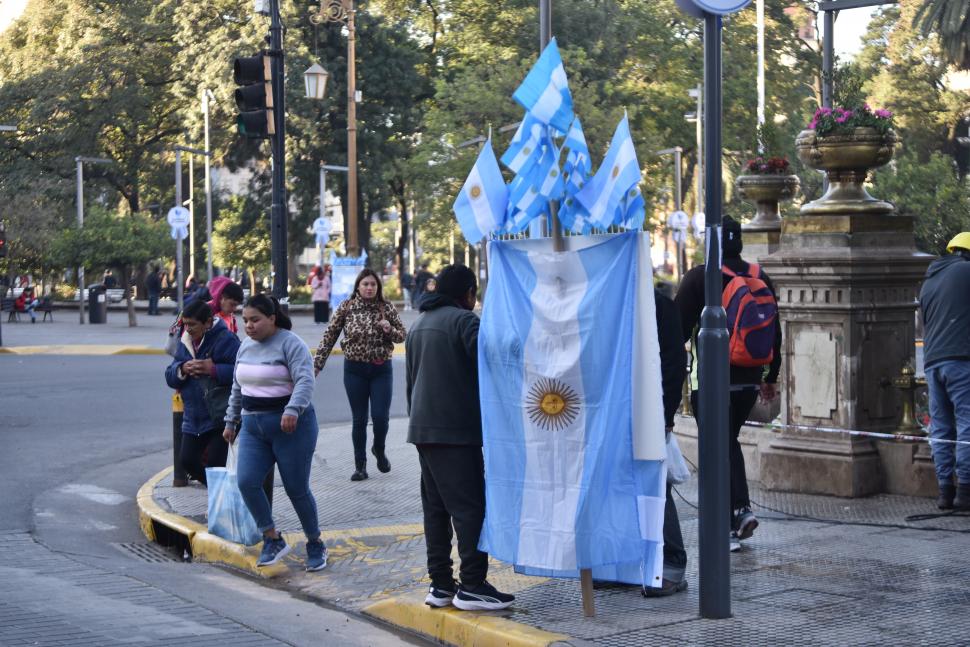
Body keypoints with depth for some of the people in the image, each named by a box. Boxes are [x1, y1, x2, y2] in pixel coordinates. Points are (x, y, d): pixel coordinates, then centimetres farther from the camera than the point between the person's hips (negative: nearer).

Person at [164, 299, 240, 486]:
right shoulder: (185, 343, 10)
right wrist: (182, 369, -10)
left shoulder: (225, 340, -13)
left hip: (220, 417, -7)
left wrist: (214, 370, -27)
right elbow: (170, 376, 11)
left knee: (216, 463, -10)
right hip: (193, 418, 7)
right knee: (187, 460, 8)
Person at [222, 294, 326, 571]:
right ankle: (273, 540, 3)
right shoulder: (246, 346, 11)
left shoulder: (291, 344, -11)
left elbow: (305, 381, -23)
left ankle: (315, 545, 19)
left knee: (297, 489, -1)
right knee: (247, 482, -10)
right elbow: (238, 388, 22)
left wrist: (292, 410, -37)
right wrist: (231, 421, 23)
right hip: (253, 427, 6)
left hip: (290, 426, -6)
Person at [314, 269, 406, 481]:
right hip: (355, 369, 0)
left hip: (381, 369, 0)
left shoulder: (386, 308, -1)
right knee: (359, 419, 4)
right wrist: (317, 364, -3)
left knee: (380, 416, -6)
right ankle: (360, 465, 15)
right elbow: (330, 336, 1)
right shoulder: (346, 308, -3)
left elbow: (402, 335, 6)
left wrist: (389, 330, -16)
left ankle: (379, 450, 25)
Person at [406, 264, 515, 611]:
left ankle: (440, 583, 10)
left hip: (423, 429, 9)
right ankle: (472, 585, -11)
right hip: (457, 430, -9)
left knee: (435, 507, 10)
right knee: (470, 505, -8)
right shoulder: (463, 319, -8)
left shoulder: (418, 325, 20)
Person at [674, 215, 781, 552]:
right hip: (749, 379, 5)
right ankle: (743, 508, 8)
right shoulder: (761, 279, 7)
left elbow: (679, 329, -11)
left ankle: (730, 528, -3)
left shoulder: (699, 277, -10)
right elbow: (775, 332, 12)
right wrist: (771, 377, 21)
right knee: (730, 442, 21)